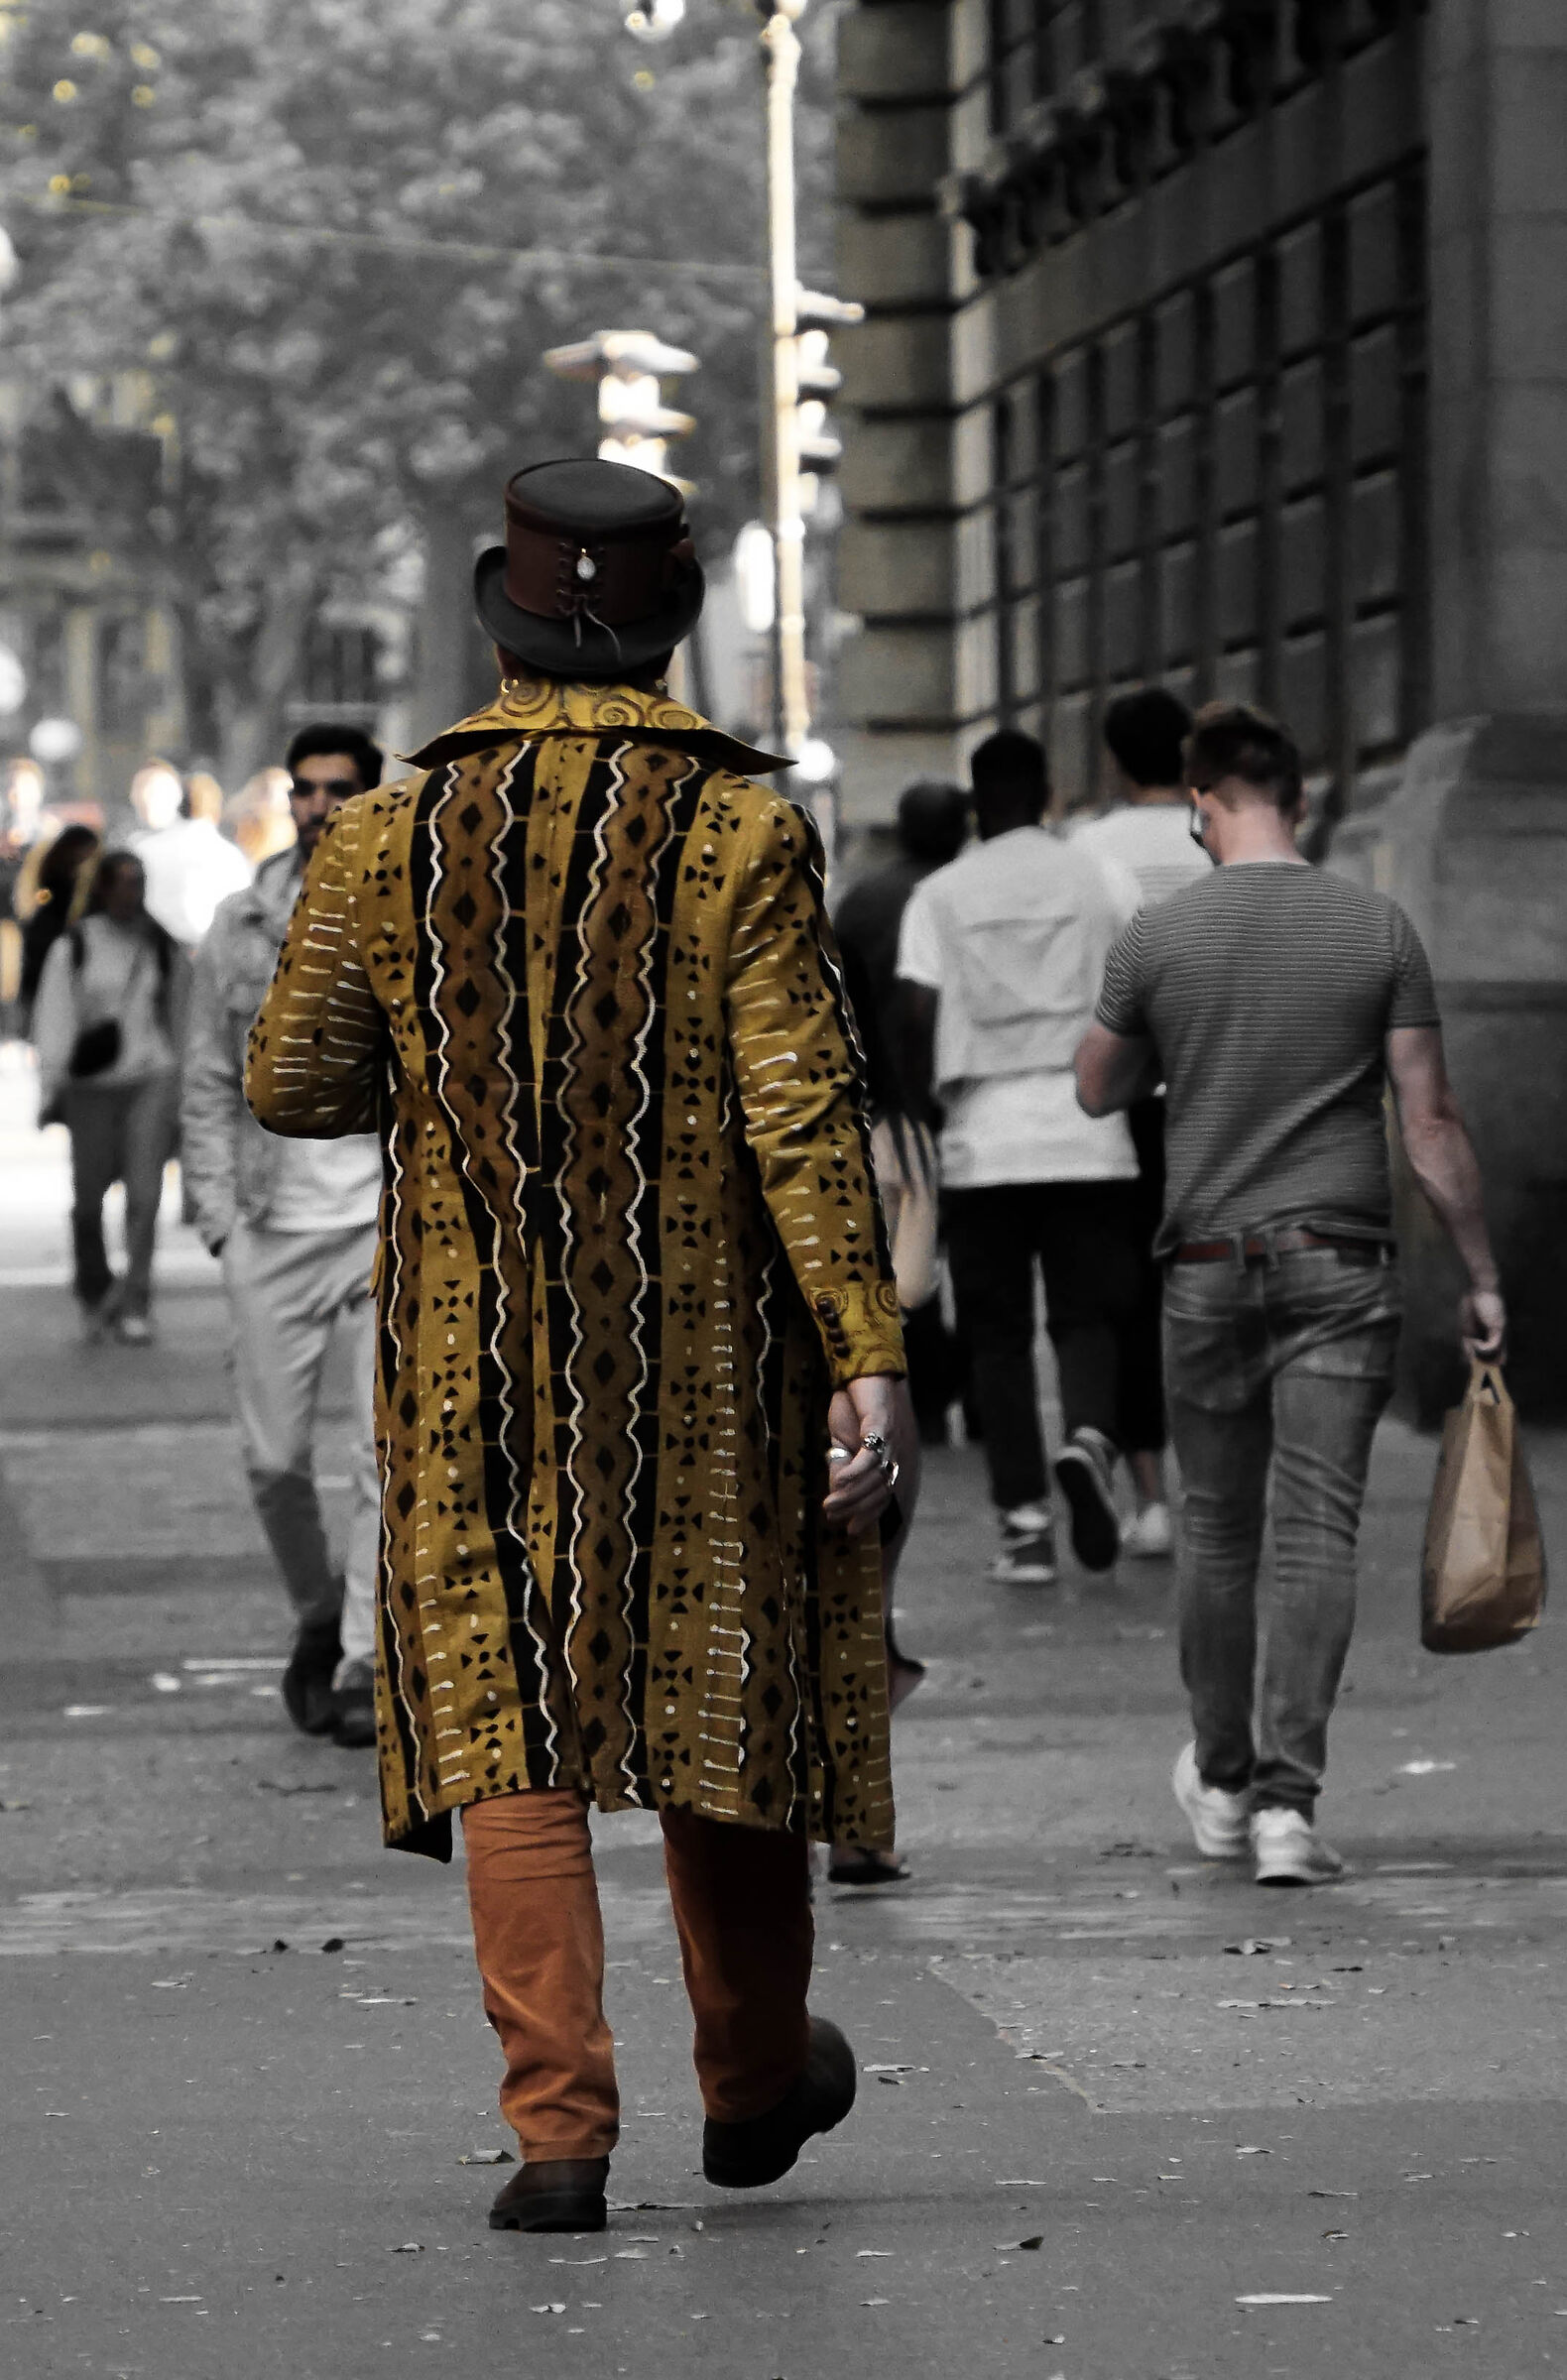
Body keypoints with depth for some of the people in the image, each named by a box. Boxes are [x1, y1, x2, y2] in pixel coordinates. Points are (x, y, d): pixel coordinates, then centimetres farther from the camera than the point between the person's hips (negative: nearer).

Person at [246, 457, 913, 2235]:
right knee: (718, 1677, 14)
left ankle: (558, 2121, -8)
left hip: (476, 1359, 1)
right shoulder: (743, 837, -7)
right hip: (704, 1356, 0)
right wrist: (867, 1355, -14)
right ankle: (754, 2083, 31)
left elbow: (290, 1083, 3)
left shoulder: (391, 837, -2)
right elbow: (802, 1111, -13)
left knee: (510, 1710, 4)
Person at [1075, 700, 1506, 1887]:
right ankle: (1289, 1799, -13)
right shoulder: (1378, 927, -3)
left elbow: (1098, 1090, 12)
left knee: (1218, 1531, 14)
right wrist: (1481, 1274, 4)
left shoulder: (1159, 937, -3)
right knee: (1319, 1533, -3)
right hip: (1343, 1264, -1)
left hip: (1211, 1264, 1)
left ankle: (1224, 1782, 26)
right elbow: (1431, 1119, -3)